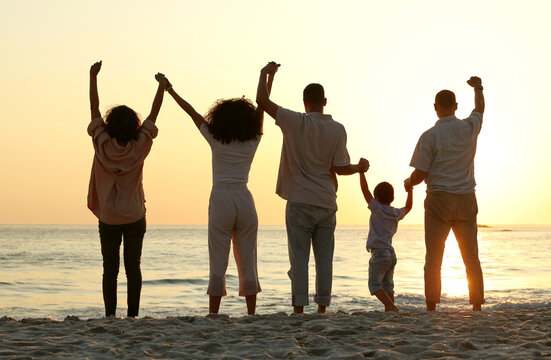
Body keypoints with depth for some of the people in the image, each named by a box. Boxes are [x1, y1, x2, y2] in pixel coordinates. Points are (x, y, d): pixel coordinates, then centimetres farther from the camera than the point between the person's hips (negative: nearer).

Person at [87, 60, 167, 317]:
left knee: (110, 269, 4)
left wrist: (93, 76, 7)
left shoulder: (102, 144, -9)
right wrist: (162, 85, 12)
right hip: (135, 217, 0)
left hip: (108, 218, 0)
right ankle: (132, 314, 0)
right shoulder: (139, 147, -9)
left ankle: (110, 315, -1)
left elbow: (94, 110, 0)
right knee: (133, 268, 3)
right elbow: (153, 114, 2)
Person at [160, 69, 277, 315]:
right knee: (247, 262, 5)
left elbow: (192, 112, 9)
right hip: (245, 200, 2)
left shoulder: (216, 140, 0)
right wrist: (269, 77, 26)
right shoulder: (252, 141, 5)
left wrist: (170, 90, 18)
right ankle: (251, 314, 4)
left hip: (221, 200, -2)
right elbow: (261, 107, 16)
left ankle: (213, 315, -5)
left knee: (218, 262, -3)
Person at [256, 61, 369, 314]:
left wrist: (265, 73, 8)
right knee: (324, 257, 7)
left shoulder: (295, 122, -6)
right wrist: (359, 168, 19)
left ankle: (299, 308, -6)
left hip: (299, 202, -2)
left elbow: (262, 100, -7)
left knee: (299, 257, -2)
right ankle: (322, 307, 7)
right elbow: (340, 168, -2)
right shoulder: (337, 129, 1)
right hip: (326, 203, 2)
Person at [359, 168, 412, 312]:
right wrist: (410, 191, 42)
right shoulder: (397, 213, 11)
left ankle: (391, 307, -24)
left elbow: (365, 189, -8)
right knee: (387, 286, 11)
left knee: (375, 284, -9)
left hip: (379, 253, -7)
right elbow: (408, 207, 33)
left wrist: (361, 171, -3)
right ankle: (388, 311, 6)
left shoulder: (377, 209, -6)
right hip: (391, 254, 7)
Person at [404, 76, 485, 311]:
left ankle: (431, 306, -4)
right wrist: (478, 87, 44)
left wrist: (408, 183, 13)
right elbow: (479, 109, 26)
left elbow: (420, 174, -9)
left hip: (439, 199, -3)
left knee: (433, 257, -1)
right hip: (466, 199, 3)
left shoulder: (429, 136, -8)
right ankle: (477, 305, 8)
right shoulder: (469, 128, 2)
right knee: (471, 257, 9)